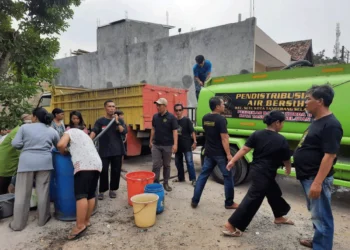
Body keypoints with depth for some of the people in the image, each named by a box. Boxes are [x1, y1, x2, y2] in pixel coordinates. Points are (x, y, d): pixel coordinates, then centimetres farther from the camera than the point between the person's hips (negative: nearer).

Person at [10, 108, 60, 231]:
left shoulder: (24, 127, 3)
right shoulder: (52, 131, 9)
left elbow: (15, 144, -1)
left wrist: (26, 145, 18)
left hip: (27, 162, -1)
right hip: (44, 162, 1)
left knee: (22, 193, 7)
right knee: (43, 192, 9)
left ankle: (18, 224, 17)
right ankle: (43, 219, 21)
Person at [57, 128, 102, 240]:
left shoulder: (71, 131, 16)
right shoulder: (85, 135, 38)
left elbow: (60, 144, 0)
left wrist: (63, 153, 18)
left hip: (84, 164, -8)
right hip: (97, 164, 8)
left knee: (81, 195, -10)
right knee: (91, 194, 11)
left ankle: (80, 225, -11)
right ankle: (86, 221, 17)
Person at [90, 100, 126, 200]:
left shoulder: (119, 120, 5)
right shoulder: (100, 121, -1)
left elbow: (123, 132, -8)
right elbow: (94, 132, -14)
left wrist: (117, 121, -14)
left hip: (117, 150, 2)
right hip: (104, 151, -2)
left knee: (116, 171, 8)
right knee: (103, 171, 1)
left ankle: (113, 189, 24)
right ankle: (102, 190, 17)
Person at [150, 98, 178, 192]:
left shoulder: (171, 117, -9)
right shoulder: (155, 116, 5)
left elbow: (175, 131, -11)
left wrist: (175, 144, -19)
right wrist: (151, 141, 13)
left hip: (167, 145, -3)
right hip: (156, 145, 3)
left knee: (166, 165, 10)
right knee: (156, 165, 1)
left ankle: (166, 183, 23)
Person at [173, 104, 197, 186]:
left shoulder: (187, 120, -5)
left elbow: (192, 131, -6)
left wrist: (194, 142, -13)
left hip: (186, 145, -5)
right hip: (177, 145, 5)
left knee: (189, 162, -4)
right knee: (178, 162, 13)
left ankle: (193, 179, 4)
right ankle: (181, 178, 28)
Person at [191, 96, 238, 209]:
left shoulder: (205, 118, 5)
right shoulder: (221, 119, -18)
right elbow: (224, 139, -20)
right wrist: (228, 154, -17)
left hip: (208, 152, 7)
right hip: (220, 154, -6)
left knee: (203, 175, 12)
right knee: (228, 177, 9)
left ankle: (194, 201, 15)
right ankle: (229, 203, 19)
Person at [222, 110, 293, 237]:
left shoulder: (257, 134, 1)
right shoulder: (282, 140, -10)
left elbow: (244, 149, -5)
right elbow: (286, 160, 3)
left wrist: (232, 161, -3)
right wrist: (288, 169, 24)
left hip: (256, 170, 7)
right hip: (265, 174, -7)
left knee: (274, 192, 26)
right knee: (252, 199, -4)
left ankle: (279, 217, 48)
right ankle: (230, 226, -3)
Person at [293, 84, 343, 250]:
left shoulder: (330, 125, -20)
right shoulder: (317, 121, 11)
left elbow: (329, 156, -24)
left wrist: (317, 182, -26)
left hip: (317, 179, -10)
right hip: (308, 177, 10)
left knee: (321, 217, 2)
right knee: (316, 214, 24)